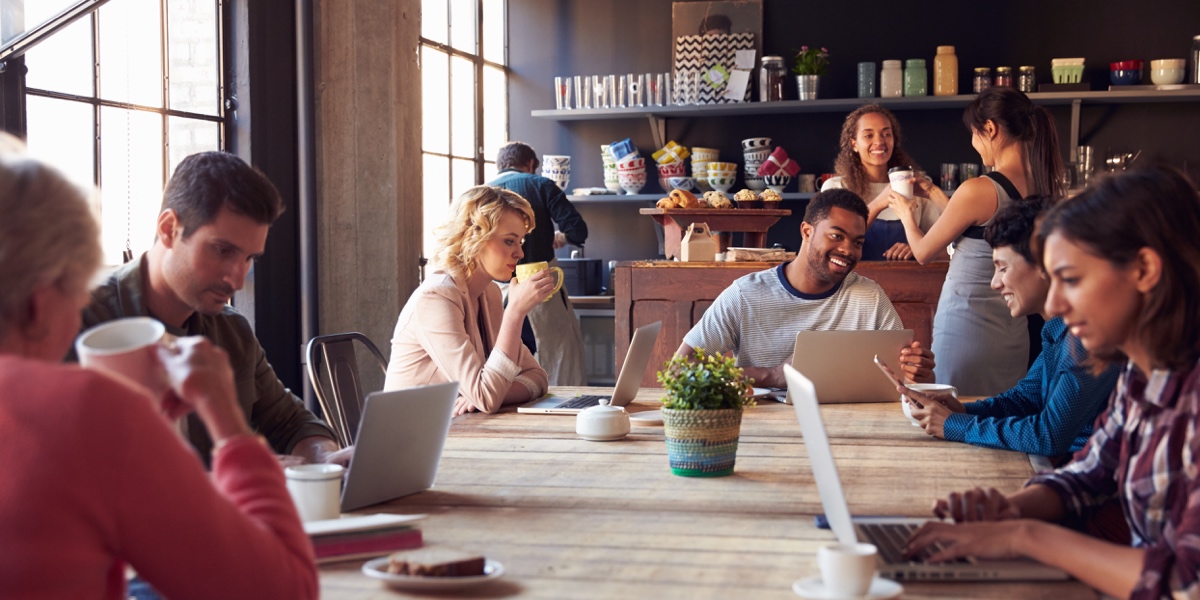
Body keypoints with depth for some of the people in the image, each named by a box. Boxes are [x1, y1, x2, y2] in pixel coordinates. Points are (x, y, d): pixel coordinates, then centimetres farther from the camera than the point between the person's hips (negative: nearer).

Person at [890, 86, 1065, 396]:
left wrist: (906, 214, 15)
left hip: (967, 330, -7)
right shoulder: (1043, 187, 2)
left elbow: (923, 252, -5)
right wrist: (935, 194, 27)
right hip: (1014, 332, 7)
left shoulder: (979, 190, -18)